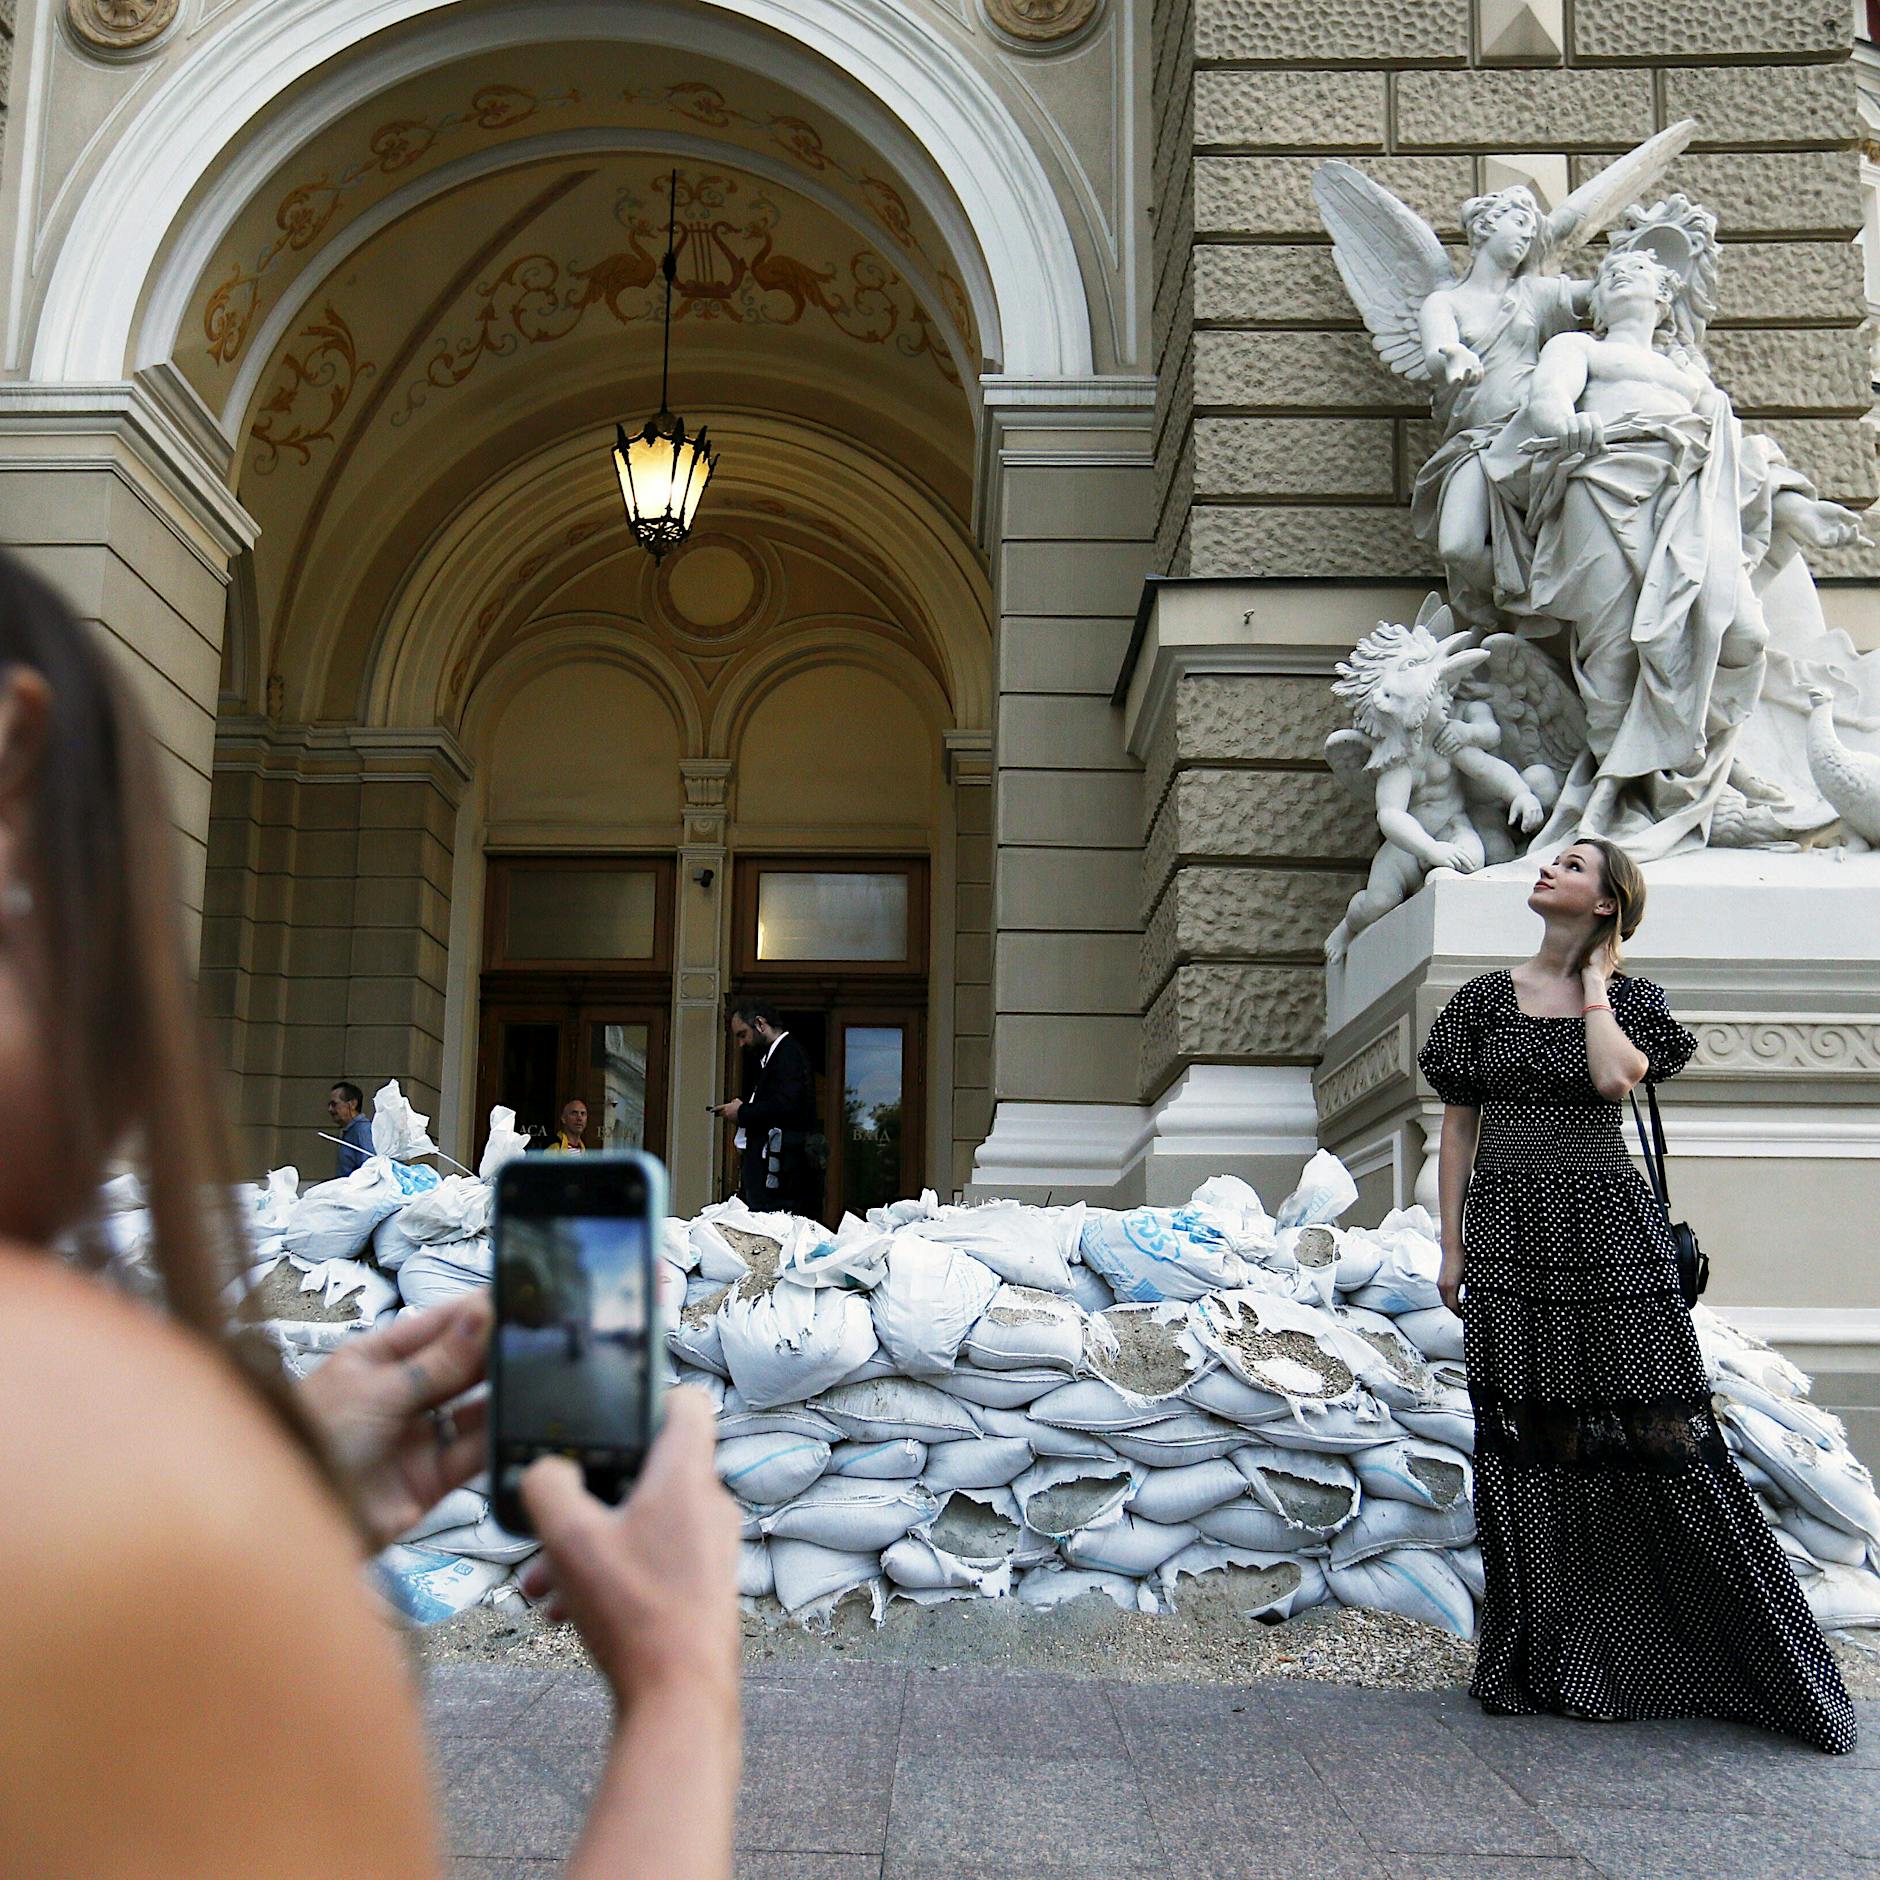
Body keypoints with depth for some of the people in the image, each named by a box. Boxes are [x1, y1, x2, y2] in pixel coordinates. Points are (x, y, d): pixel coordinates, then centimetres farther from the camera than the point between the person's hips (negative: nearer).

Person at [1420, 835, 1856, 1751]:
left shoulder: (1631, 998, 5)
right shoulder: (1485, 999, 10)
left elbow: (1617, 1077, -17)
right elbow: (1458, 1127, 10)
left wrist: (1593, 983, -3)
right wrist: (1451, 1245, 6)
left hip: (1607, 1233, -2)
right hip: (1509, 1237, 2)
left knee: (1656, 1432, -4)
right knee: (1527, 1439, 3)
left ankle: (1777, 1667, 9)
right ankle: (1540, 1658, 15)